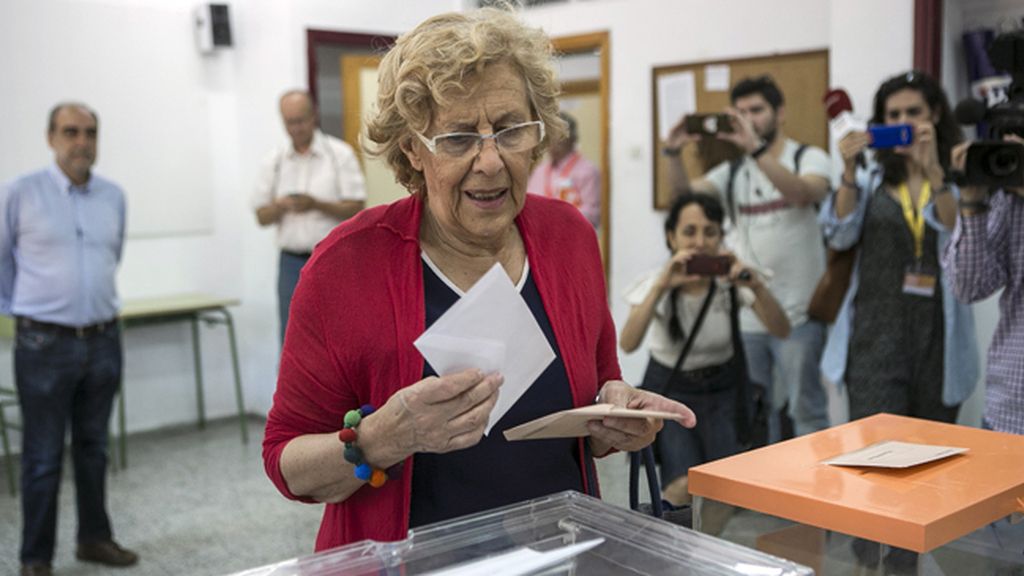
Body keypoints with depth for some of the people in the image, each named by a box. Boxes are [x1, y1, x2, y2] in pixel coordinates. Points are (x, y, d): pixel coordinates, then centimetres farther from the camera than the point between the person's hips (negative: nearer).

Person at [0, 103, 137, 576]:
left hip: (103, 341, 4)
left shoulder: (114, 196, 5)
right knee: (43, 457, 3)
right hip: (44, 344, -4)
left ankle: (94, 538, 29)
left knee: (93, 448, 15)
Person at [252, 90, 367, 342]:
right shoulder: (274, 161, 8)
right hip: (292, 262, 3)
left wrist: (316, 205, -21)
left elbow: (356, 208, -6)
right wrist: (281, 206, -13)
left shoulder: (340, 153, -1)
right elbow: (262, 216, 9)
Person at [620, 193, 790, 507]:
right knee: (683, 486, -21)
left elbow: (781, 331, -23)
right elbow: (628, 344, -35)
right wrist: (661, 286, -46)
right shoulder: (656, 283, -18)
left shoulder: (730, 280, -14)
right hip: (671, 390, -2)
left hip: (723, 390, 2)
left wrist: (756, 286, -40)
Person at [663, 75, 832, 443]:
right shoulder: (732, 171, 10)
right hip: (745, 315, 4)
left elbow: (805, 193, -24)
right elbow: (686, 192, -5)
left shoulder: (809, 158, -1)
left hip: (797, 314, -4)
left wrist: (755, 148, -33)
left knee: (806, 411, 4)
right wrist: (673, 154, -23)